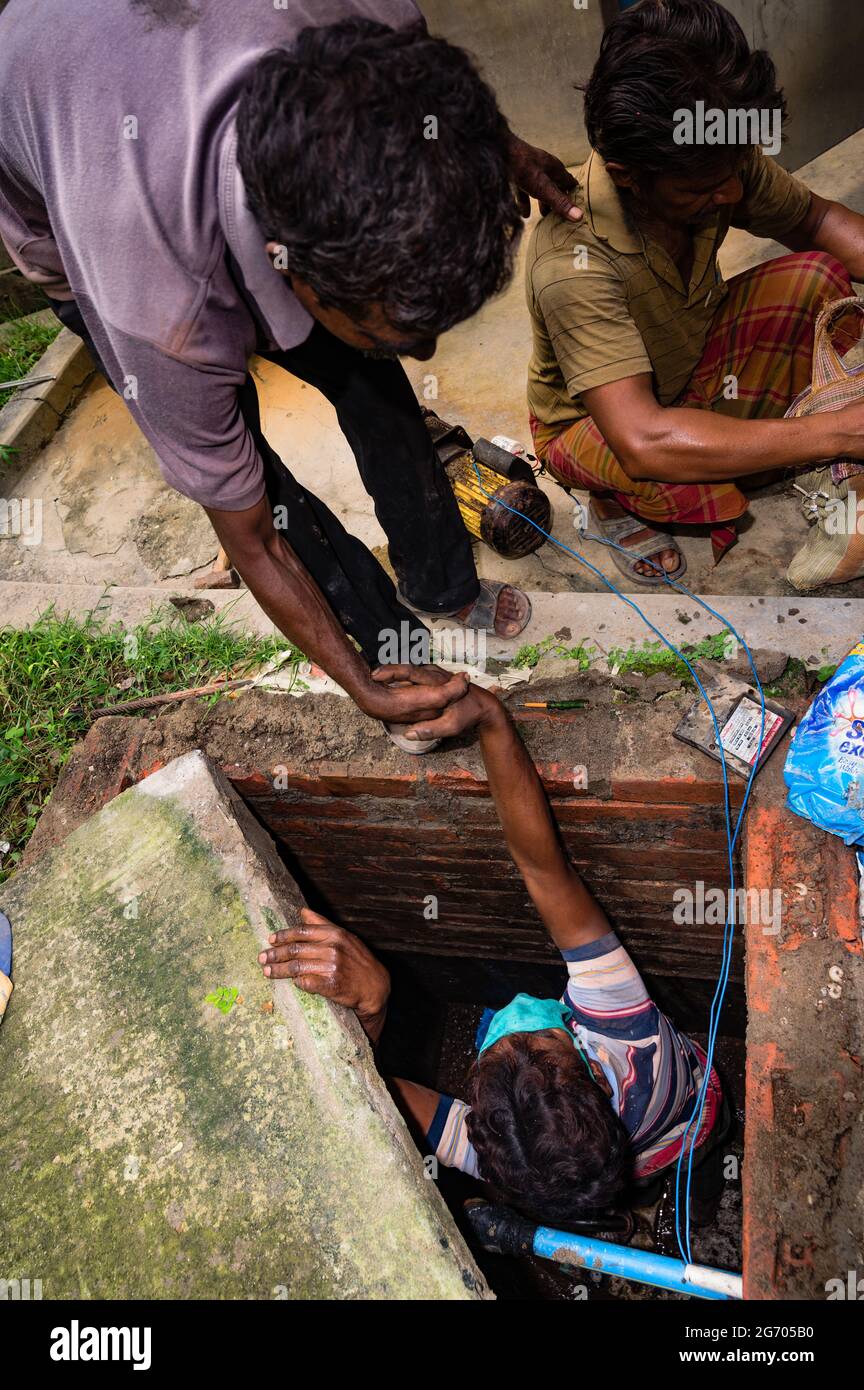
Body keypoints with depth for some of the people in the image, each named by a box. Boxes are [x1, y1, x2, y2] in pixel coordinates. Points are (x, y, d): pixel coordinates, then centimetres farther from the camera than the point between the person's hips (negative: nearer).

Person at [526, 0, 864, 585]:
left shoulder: (719, 166, -20)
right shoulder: (573, 256, -39)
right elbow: (644, 442, -47)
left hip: (694, 354, 6)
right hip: (592, 421, -5)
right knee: (663, 472, -39)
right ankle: (617, 500, -1)